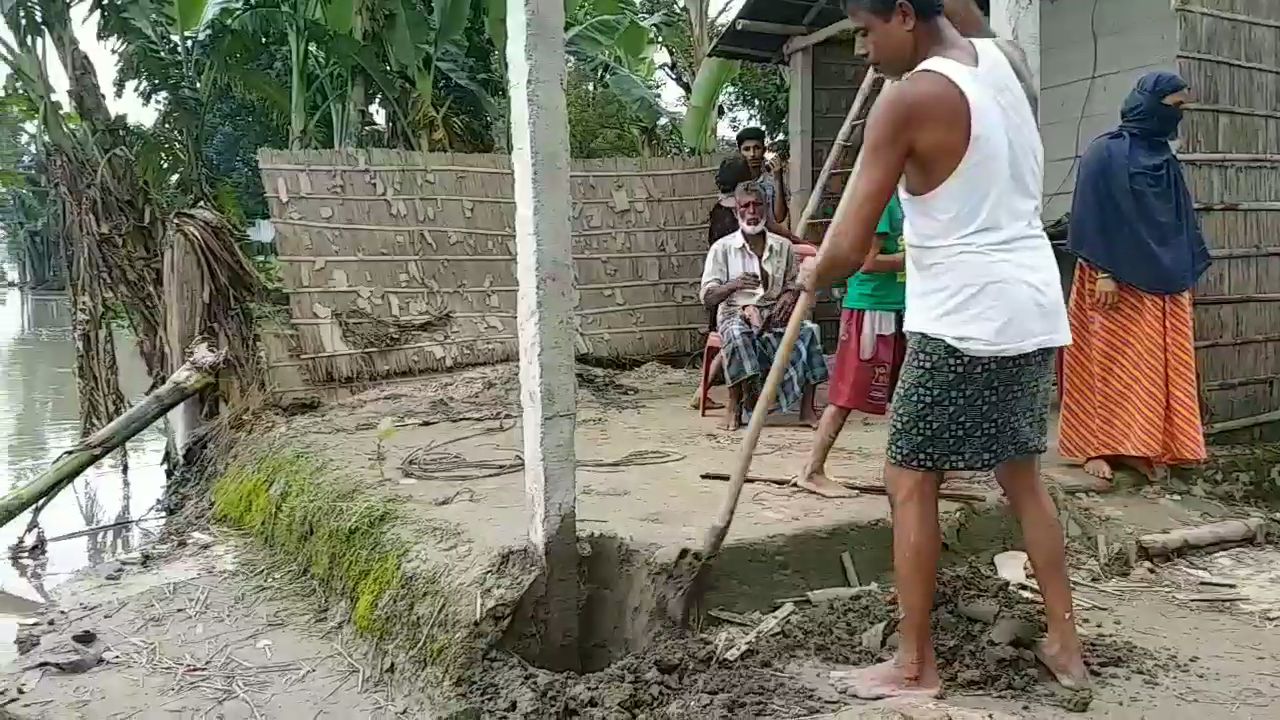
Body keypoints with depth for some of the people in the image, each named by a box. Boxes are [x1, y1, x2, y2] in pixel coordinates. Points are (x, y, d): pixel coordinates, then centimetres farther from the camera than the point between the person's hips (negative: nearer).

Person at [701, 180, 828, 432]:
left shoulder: (782, 246, 10)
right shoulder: (722, 248, 1)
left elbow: (794, 284, 17)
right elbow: (707, 297, -3)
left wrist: (790, 296, -8)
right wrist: (734, 284, -23)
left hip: (775, 313, 3)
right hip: (736, 312, -2)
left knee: (809, 331, -28)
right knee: (737, 334, -39)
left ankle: (807, 409, -23)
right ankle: (734, 405, -25)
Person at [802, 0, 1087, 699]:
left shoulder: (909, 97, -13)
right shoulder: (999, 61, 9)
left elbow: (847, 249, -13)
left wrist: (814, 274, 6)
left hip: (964, 320, -8)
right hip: (1034, 309, 8)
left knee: (909, 481, 4)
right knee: (1023, 475, 19)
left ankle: (915, 665, 13)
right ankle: (1065, 642, 26)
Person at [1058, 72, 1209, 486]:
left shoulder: (1166, 161, 15)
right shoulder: (1106, 153, -7)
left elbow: (1181, 221, 20)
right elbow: (1093, 216, -12)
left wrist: (1187, 275, 16)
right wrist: (1104, 271, -19)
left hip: (1162, 284, 7)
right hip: (1118, 281, -7)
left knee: (1155, 366, 6)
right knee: (1110, 362, -5)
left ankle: (1145, 446, 12)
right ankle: (1096, 447, 1)